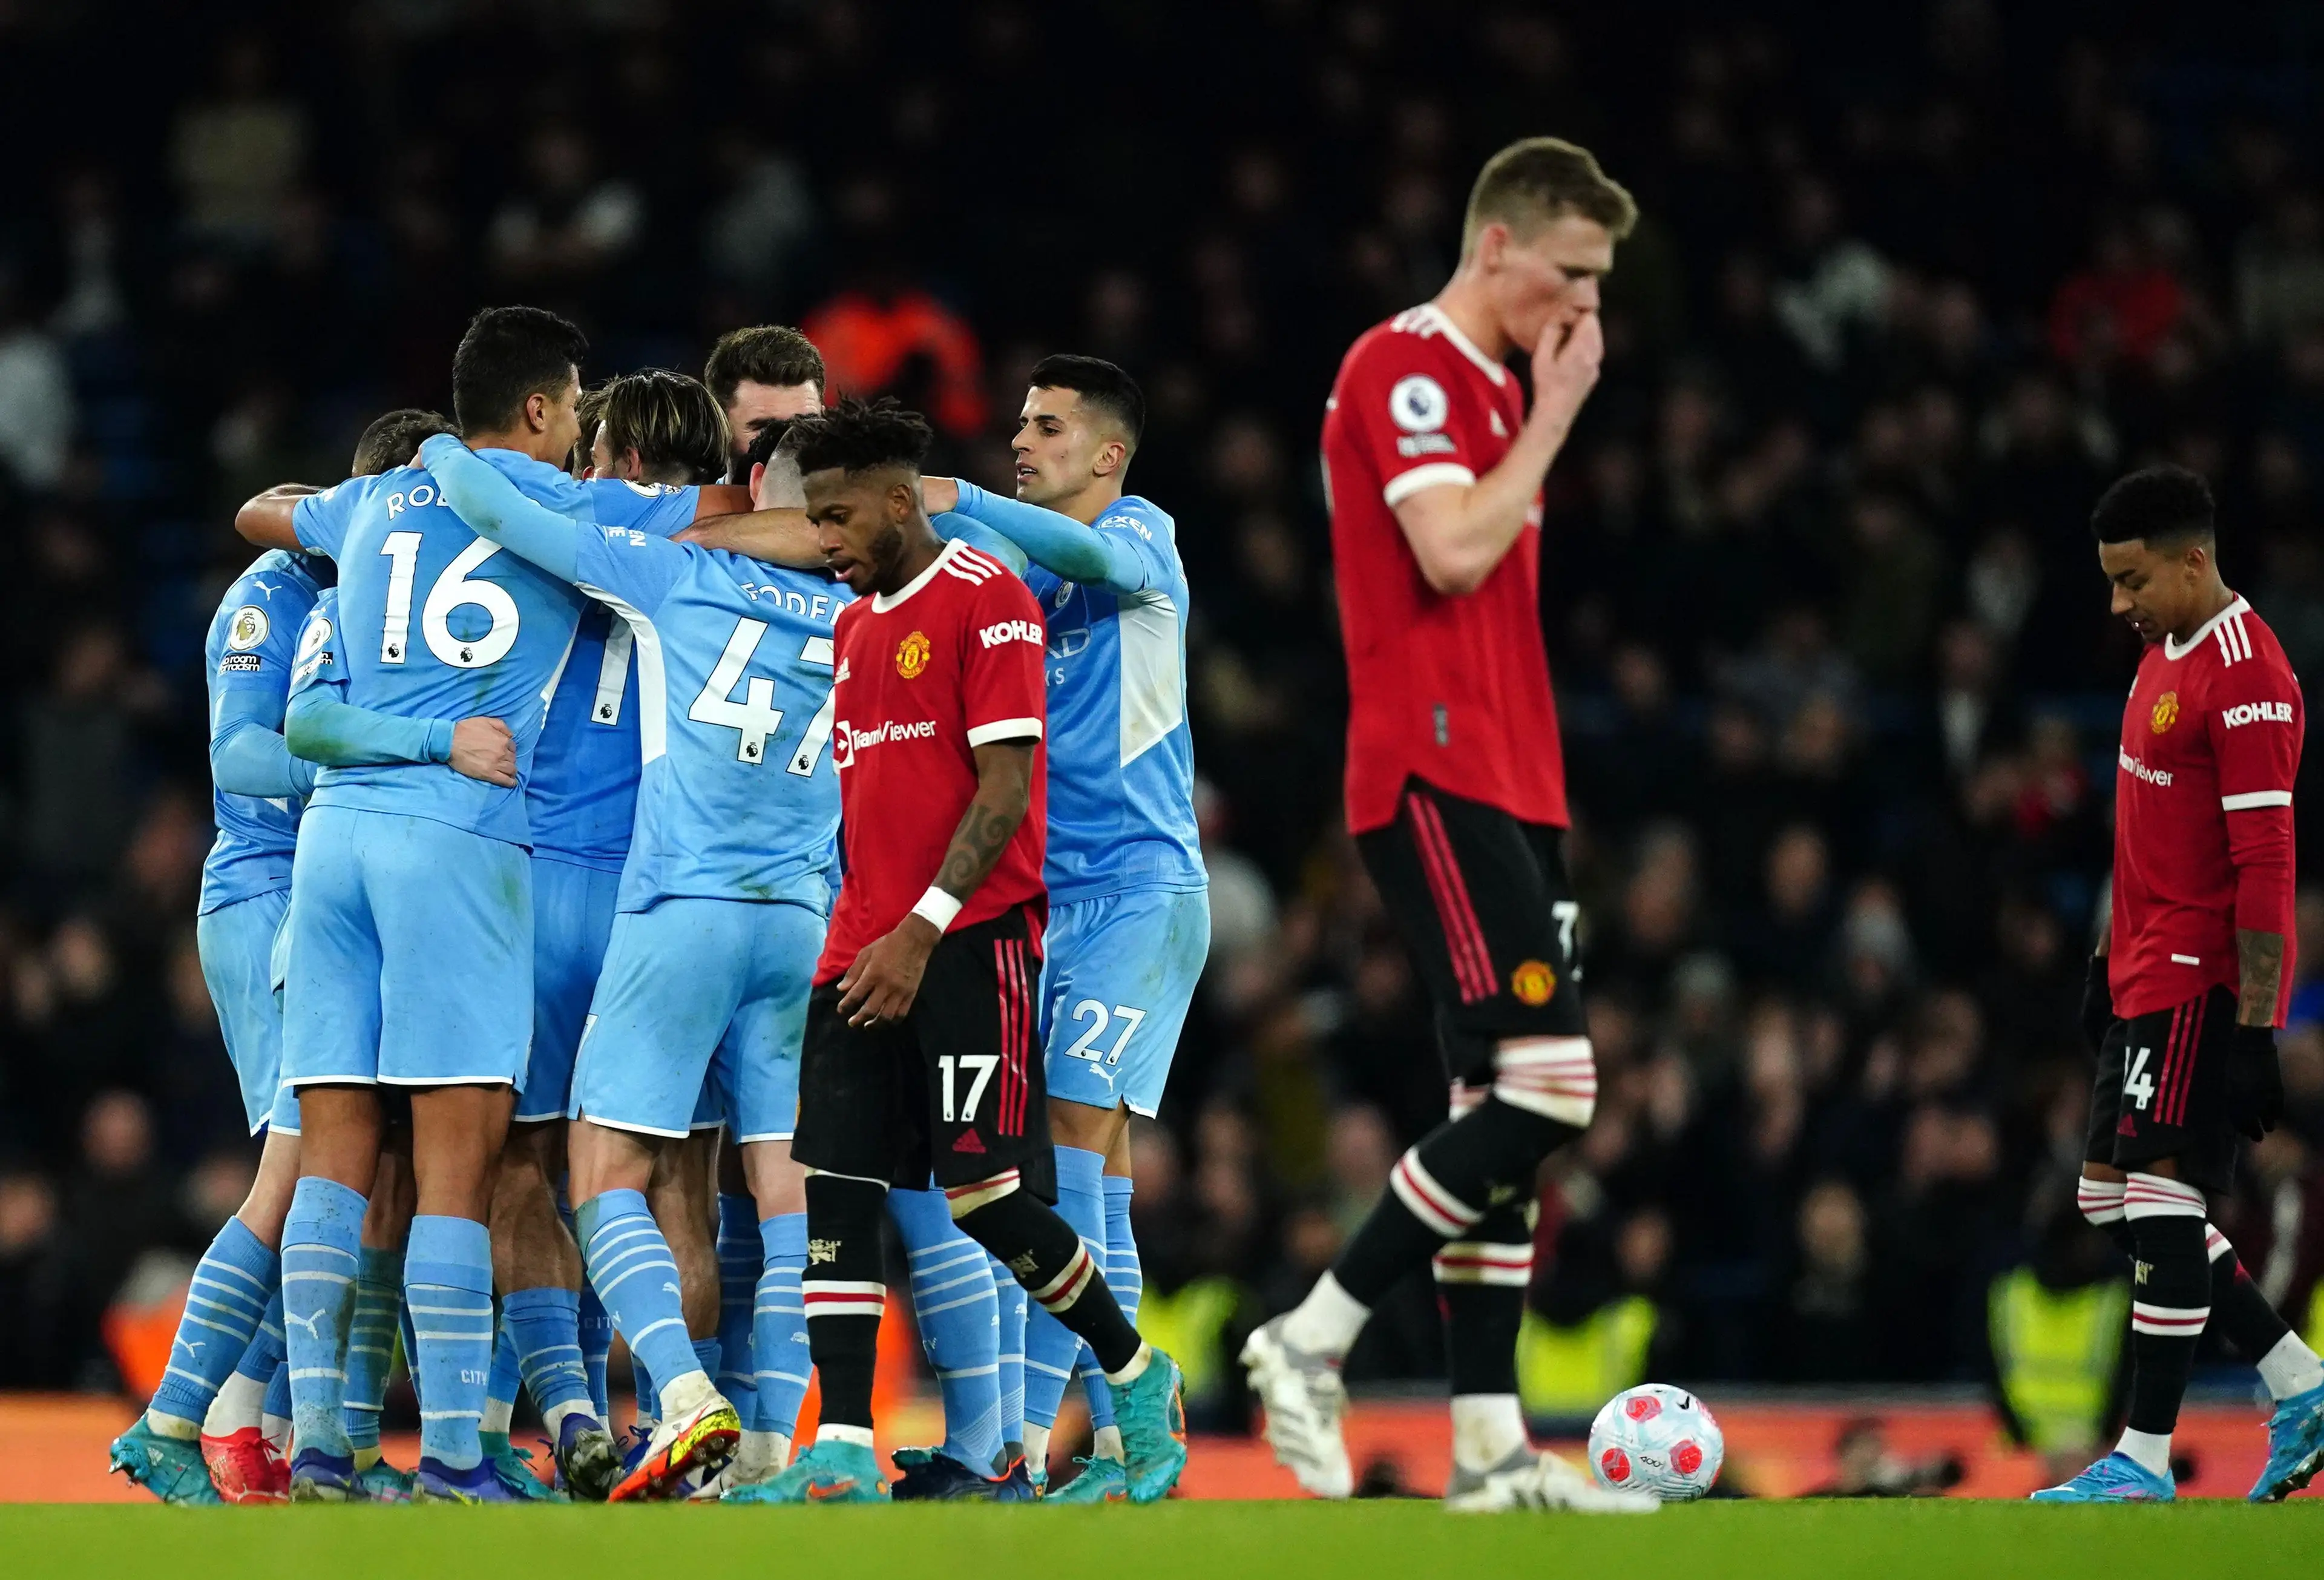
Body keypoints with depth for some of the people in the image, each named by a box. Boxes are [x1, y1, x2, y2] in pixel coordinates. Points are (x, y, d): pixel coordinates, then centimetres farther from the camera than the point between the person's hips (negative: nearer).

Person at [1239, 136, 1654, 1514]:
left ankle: (1492, 1449, 5)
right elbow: (1453, 553, -21)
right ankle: (1314, 1339, -8)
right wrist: (1556, 410, -11)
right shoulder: (1405, 367, -9)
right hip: (1436, 781, -10)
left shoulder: (1495, 391, 20)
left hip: (1506, 789, 10)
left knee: (1508, 1108, 5)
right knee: (1544, 1089, -16)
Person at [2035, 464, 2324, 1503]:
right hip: (2147, 978, 10)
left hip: (2202, 986, -10)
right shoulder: (2164, 655, 13)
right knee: (2110, 1199, 11)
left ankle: (2145, 1459, -3)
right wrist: (2109, 958, 23)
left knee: (2160, 1200, -9)